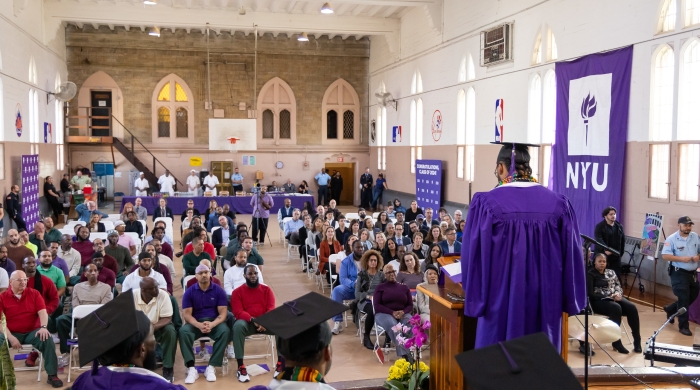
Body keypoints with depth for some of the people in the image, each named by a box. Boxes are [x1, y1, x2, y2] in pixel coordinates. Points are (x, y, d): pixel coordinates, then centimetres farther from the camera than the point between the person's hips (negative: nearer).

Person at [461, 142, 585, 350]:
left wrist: (476, 298, 4)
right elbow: (572, 257, 3)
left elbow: (473, 258, -9)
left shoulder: (486, 203, -12)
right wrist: (568, 301, 12)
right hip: (546, 303, 4)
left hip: (502, 303, -3)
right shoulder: (559, 204, -1)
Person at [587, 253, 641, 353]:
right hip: (599, 301, -6)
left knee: (632, 307, -23)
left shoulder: (611, 272, 19)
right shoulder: (590, 274, 0)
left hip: (615, 298, 6)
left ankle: (637, 340, -17)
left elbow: (618, 286, 14)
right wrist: (609, 296, -16)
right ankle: (616, 342, -28)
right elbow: (590, 294, -10)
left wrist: (617, 294, -10)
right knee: (616, 308, -36)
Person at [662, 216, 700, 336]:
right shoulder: (672, 239, -11)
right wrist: (681, 258, -24)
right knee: (684, 299, -4)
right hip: (679, 273, -6)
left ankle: (670, 309, 37)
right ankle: (683, 326, 6)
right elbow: (664, 255, -16)